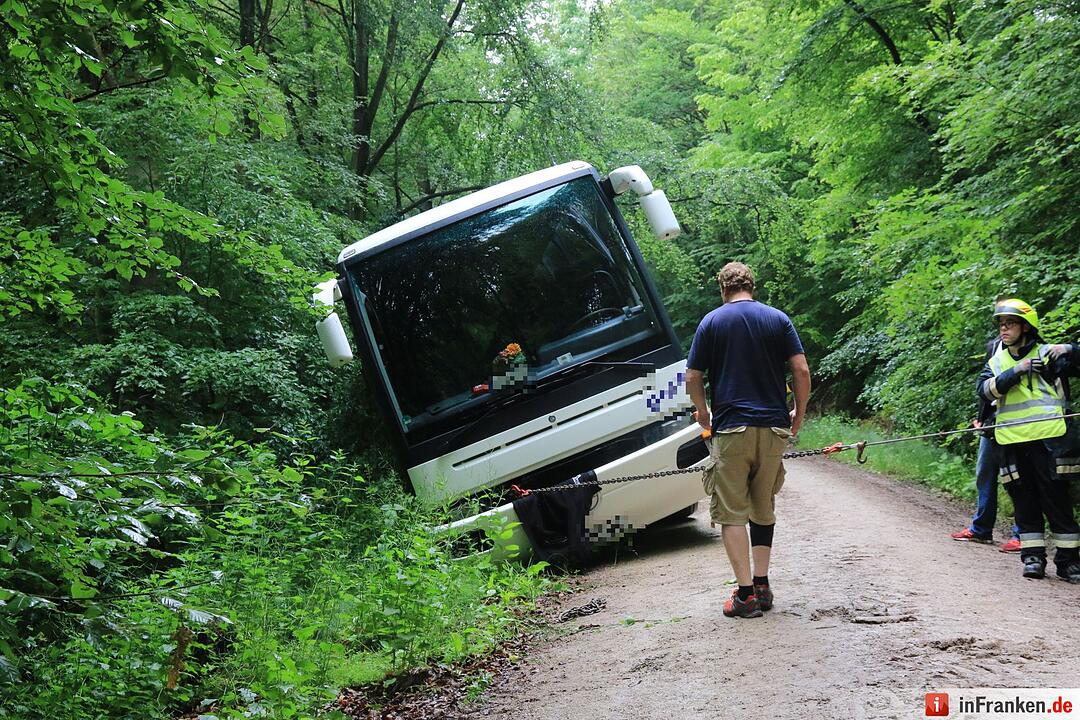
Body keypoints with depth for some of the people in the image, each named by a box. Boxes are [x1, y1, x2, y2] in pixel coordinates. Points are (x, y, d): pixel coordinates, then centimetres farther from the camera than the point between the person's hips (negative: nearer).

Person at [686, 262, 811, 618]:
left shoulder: (712, 322, 2)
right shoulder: (778, 319, 7)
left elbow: (693, 378, 1)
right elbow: (801, 370, -1)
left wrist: (703, 413, 18)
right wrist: (799, 414, 12)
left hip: (731, 429, -3)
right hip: (774, 428, 3)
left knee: (732, 512, 1)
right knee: (764, 508, 16)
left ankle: (746, 594, -5)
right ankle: (761, 585, 16)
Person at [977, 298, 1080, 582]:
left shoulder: (1049, 354, 4)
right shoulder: (996, 362, 14)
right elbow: (984, 390, -3)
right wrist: (1017, 371, -14)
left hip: (1047, 438, -3)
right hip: (1011, 441, 3)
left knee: (1056, 497, -2)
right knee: (1024, 500, 7)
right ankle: (1033, 555, 14)